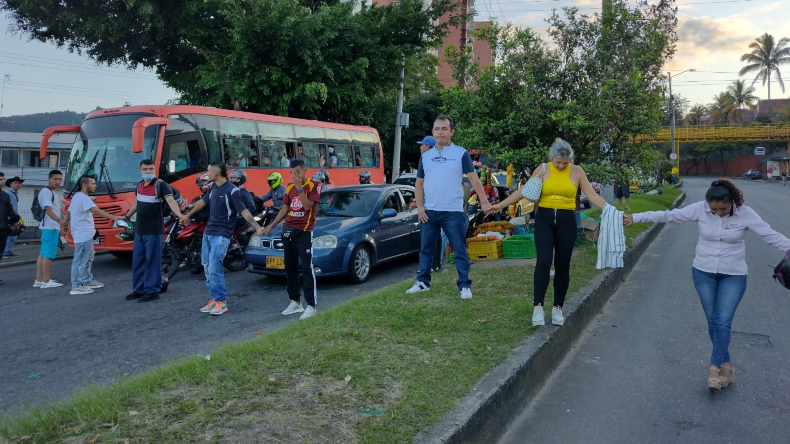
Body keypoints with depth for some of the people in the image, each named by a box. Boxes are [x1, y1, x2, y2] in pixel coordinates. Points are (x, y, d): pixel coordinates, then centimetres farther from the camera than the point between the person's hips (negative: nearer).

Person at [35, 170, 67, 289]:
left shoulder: (53, 192, 19)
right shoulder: (46, 192, -12)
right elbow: (49, 211, -22)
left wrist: (59, 223, 29)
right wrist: (59, 220, -37)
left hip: (52, 227, 10)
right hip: (50, 227, -10)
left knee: (43, 253, 10)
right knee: (48, 254, -9)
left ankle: (39, 280, 14)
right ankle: (46, 281, -7)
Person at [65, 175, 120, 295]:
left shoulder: (76, 196, 14)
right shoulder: (83, 198, -19)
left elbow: (69, 212, 28)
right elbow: (97, 211, -33)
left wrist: (66, 223, 44)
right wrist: (114, 217, -39)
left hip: (85, 235, 11)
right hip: (83, 235, -11)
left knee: (88, 258, 22)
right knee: (80, 261, -6)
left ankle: (87, 280, 33)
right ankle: (76, 286, -1)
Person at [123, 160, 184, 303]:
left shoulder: (161, 185, -12)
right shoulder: (140, 185, 10)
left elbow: (171, 201, -28)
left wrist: (180, 215, -45)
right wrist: (127, 216, 39)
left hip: (154, 231, -7)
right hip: (139, 230, 7)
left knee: (152, 261, -2)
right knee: (137, 261, 13)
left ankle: (152, 291, 7)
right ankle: (138, 289, 25)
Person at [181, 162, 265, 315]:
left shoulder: (232, 190, -15)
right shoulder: (213, 187, 8)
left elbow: (244, 211, -19)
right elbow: (202, 202, 25)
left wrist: (257, 227, -29)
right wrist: (188, 215, 37)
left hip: (221, 235, -8)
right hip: (208, 232, 8)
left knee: (214, 269, -12)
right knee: (208, 268, 10)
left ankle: (221, 301, -1)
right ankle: (214, 298, 20)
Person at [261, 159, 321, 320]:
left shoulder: (314, 185, -6)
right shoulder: (290, 187, 11)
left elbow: (307, 206, -19)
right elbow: (285, 208, 17)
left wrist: (299, 187, -19)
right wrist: (271, 226, 14)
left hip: (304, 232, -7)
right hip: (288, 231, 7)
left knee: (307, 269, -6)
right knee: (290, 268, 10)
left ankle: (311, 305, -3)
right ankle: (295, 302, 19)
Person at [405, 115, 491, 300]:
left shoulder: (461, 154, -1)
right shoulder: (425, 156, 10)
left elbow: (473, 178, -5)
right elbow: (419, 183, 12)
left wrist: (484, 201, -15)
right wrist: (419, 206, 1)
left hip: (453, 212, -4)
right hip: (429, 211, 4)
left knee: (460, 250, 0)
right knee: (426, 249, 12)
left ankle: (465, 286, 7)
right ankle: (423, 282, 23)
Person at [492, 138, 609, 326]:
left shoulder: (576, 171, 3)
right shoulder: (542, 169, 2)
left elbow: (592, 196, 0)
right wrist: (501, 204, -4)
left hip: (567, 221, 1)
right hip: (544, 219, -1)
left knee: (562, 265, 4)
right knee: (544, 261, -14)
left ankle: (557, 308, 16)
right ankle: (538, 307, -12)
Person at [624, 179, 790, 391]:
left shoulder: (745, 214, -13)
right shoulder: (699, 209, -11)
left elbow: (770, 235, -14)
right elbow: (668, 215, -7)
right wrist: (636, 217, -8)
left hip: (733, 275, -2)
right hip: (703, 272, 2)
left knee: (723, 322, -8)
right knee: (713, 321, 6)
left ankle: (714, 368, -6)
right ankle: (726, 365, 18)